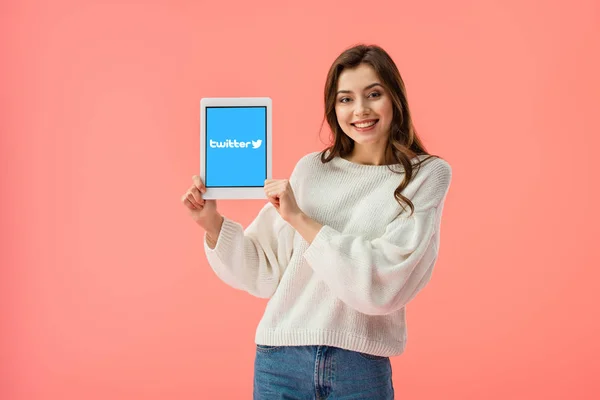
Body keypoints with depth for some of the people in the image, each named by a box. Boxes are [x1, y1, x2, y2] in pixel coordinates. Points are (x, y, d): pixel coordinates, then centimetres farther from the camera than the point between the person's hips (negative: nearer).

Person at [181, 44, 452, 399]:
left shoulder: (426, 175, -3)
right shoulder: (311, 169, 4)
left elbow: (382, 282, -15)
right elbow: (265, 273, 7)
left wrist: (299, 218, -14)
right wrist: (212, 223, -6)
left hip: (361, 369, -2)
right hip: (280, 361, 2)